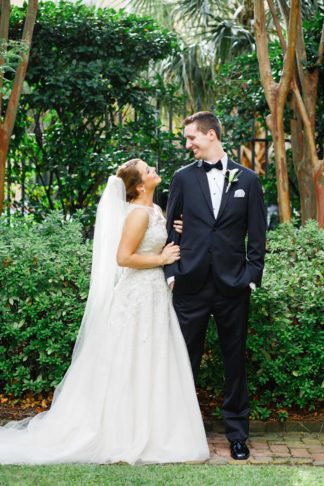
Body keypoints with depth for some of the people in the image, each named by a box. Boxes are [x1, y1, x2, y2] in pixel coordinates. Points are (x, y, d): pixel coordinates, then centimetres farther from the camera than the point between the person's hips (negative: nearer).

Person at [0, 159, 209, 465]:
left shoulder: (154, 210, 12)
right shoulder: (139, 213, -16)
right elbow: (123, 257, -22)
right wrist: (162, 259, -14)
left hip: (154, 293, 9)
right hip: (139, 294, -9)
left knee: (150, 366, 13)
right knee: (136, 367, -2)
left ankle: (147, 432, 22)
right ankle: (132, 438, 8)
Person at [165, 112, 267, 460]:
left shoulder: (247, 179, 4)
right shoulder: (183, 177, 5)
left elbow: (257, 234, 5)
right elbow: (170, 227, 8)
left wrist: (252, 275, -2)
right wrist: (171, 271, 0)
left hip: (232, 285, 0)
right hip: (191, 284, 0)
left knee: (235, 360, 8)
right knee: (185, 359, 6)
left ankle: (237, 431, 21)